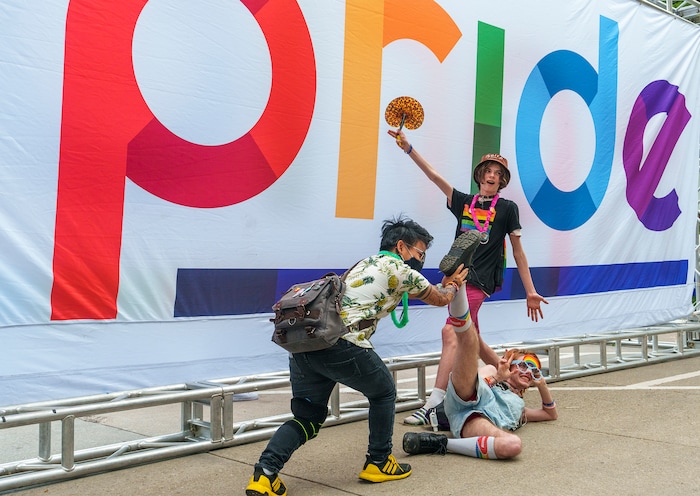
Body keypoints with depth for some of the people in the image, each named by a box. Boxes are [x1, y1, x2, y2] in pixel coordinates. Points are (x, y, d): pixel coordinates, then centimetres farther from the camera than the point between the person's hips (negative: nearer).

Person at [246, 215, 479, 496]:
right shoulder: (400, 270, 7)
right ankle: (379, 463, 28)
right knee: (383, 392, 20)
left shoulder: (365, 264, 30)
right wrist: (453, 285, 45)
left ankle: (264, 473, -1)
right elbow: (441, 299, 24)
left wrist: (445, 282, 53)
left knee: (307, 417, 16)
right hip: (341, 346, -7)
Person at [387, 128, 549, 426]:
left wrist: (530, 292, 3)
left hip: (480, 281, -6)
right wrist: (408, 148, -5)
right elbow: (434, 176, 5)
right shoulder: (464, 202, 13)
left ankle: (433, 406, -23)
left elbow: (518, 252, 4)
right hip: (457, 277, 6)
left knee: (451, 333, -20)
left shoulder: (508, 209, 2)